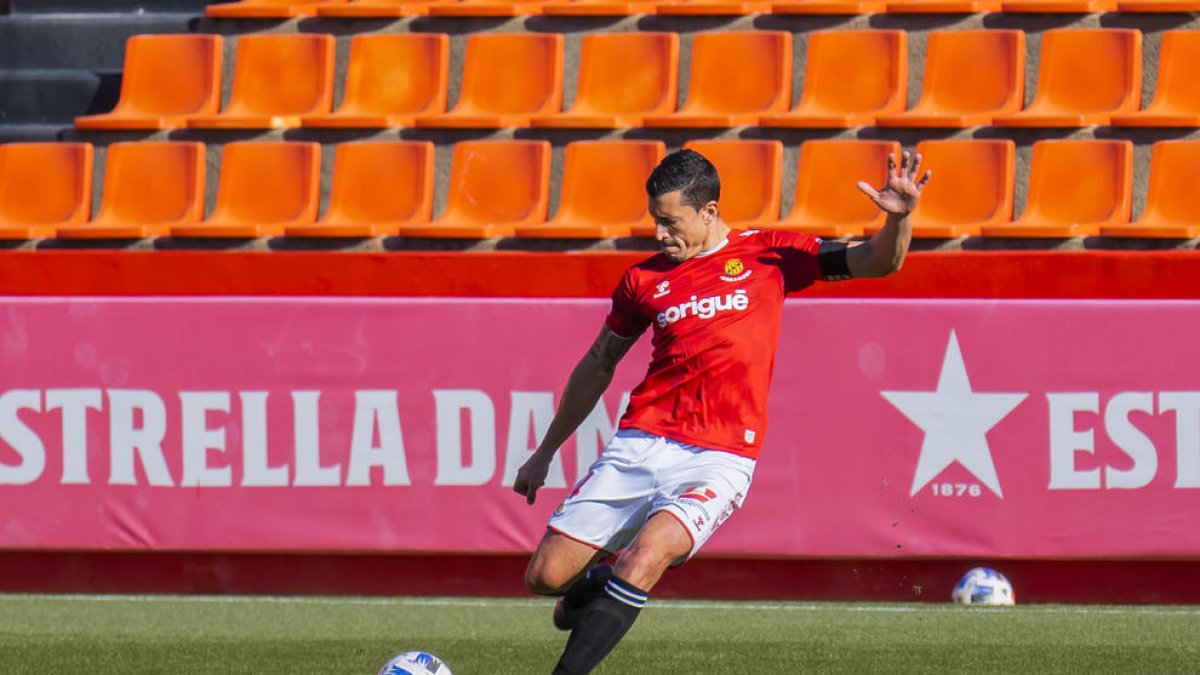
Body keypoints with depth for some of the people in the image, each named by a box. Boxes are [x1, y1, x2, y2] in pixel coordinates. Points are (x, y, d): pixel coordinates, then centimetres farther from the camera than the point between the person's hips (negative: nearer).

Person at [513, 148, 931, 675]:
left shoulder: (768, 255, 5)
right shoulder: (645, 278, 11)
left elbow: (878, 262, 5)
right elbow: (599, 363, 24)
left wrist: (899, 217, -18)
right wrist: (545, 453, 28)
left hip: (718, 459, -4)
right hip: (637, 446, 4)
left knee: (645, 558, -29)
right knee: (546, 576, -4)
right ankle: (594, 586, 31)